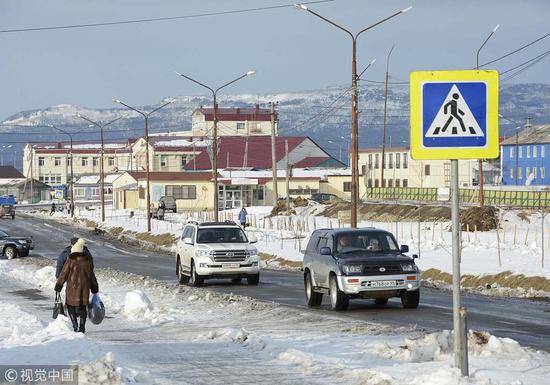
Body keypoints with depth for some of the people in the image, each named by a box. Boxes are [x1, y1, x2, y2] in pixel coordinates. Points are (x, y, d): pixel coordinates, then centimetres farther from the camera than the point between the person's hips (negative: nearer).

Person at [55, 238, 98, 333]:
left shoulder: (70, 262, -7)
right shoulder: (87, 262, 5)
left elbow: (63, 275, -4)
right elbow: (92, 277, 13)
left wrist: (58, 285, 5)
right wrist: (94, 287, 24)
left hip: (72, 289, -3)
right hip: (84, 289, 3)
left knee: (71, 307, 7)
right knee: (82, 308, 11)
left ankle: (75, 326, -7)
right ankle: (82, 327, 8)